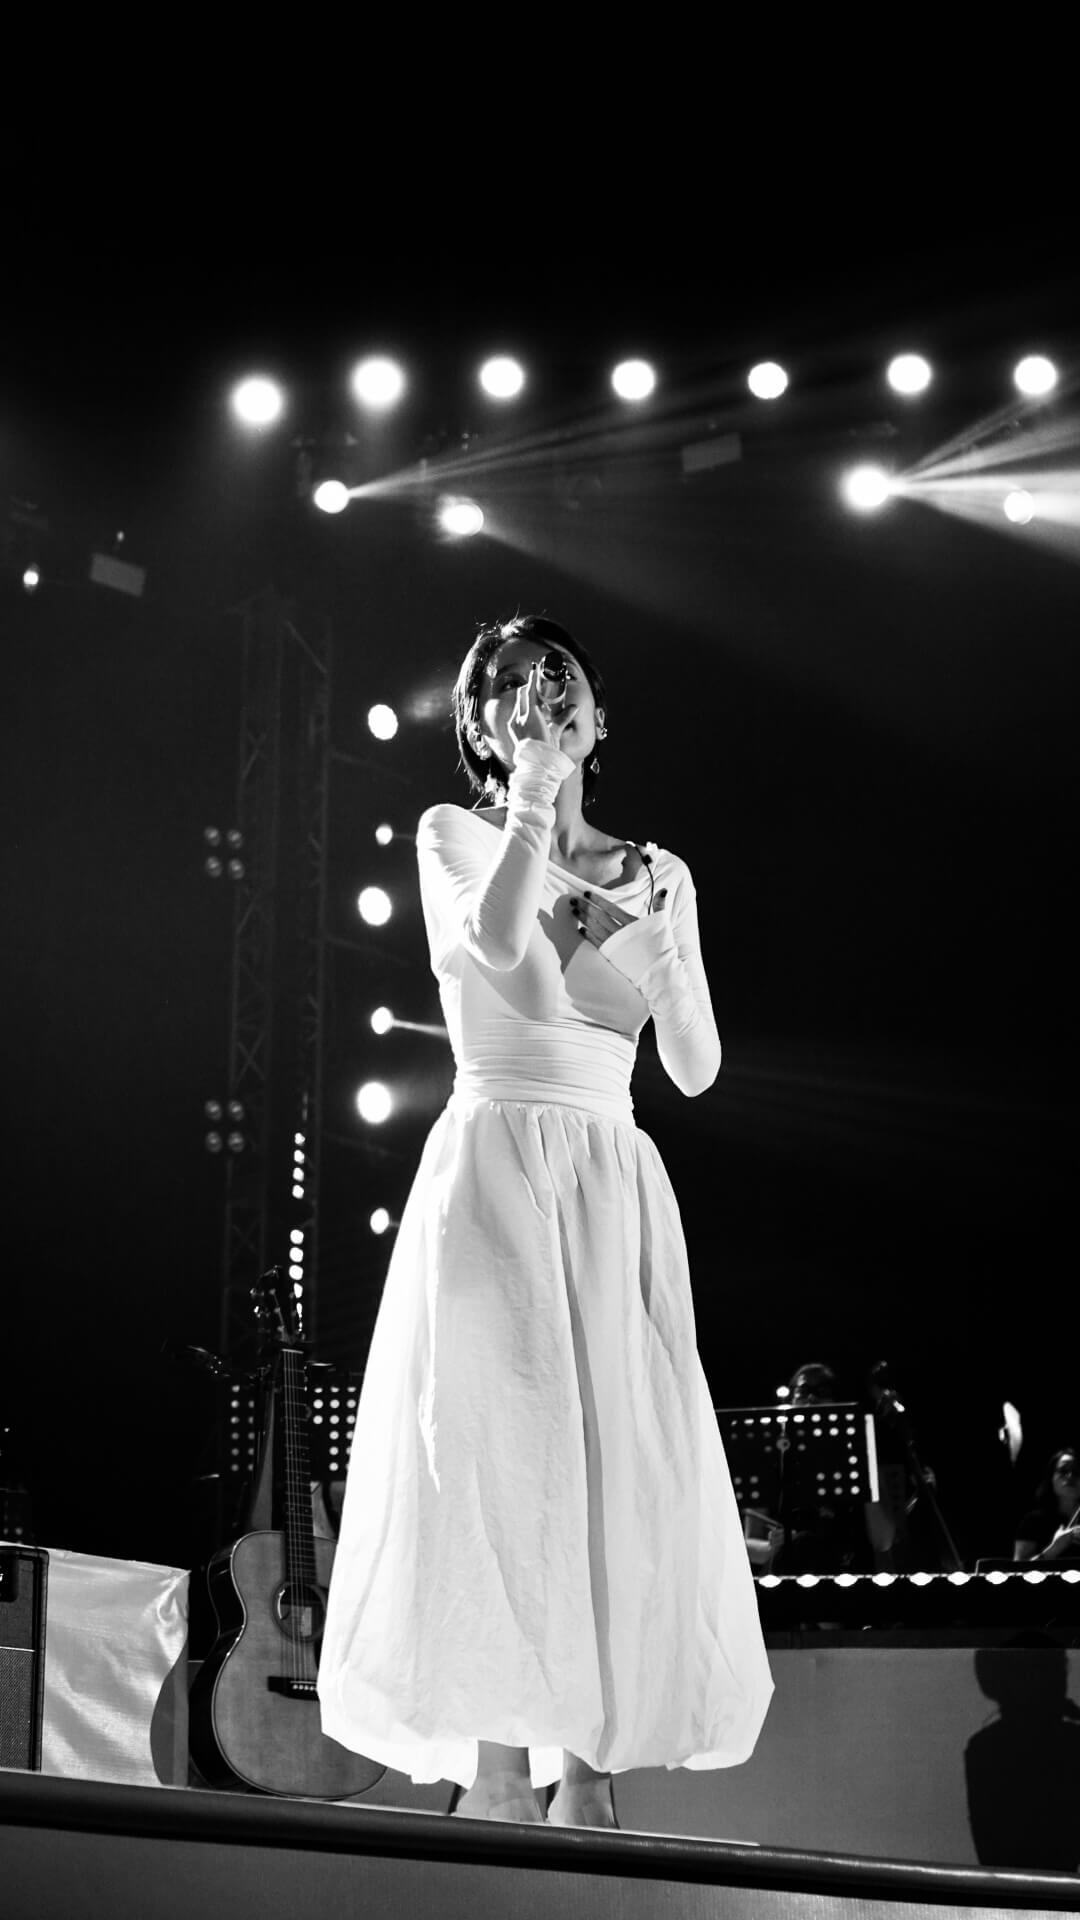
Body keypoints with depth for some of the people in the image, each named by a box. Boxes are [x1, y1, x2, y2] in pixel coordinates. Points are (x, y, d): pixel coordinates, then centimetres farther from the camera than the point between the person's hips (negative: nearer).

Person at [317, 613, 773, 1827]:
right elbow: (496, 941, -17)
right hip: (494, 1164, -4)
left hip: (615, 1189, 4)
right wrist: (534, 794, -7)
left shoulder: (654, 873, 16)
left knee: (622, 1467, -3)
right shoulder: (453, 836, 7)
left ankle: (586, 1782, 2)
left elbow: (696, 1070, 10)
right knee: (502, 1452, -12)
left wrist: (664, 945, -5)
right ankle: (496, 1777, -10)